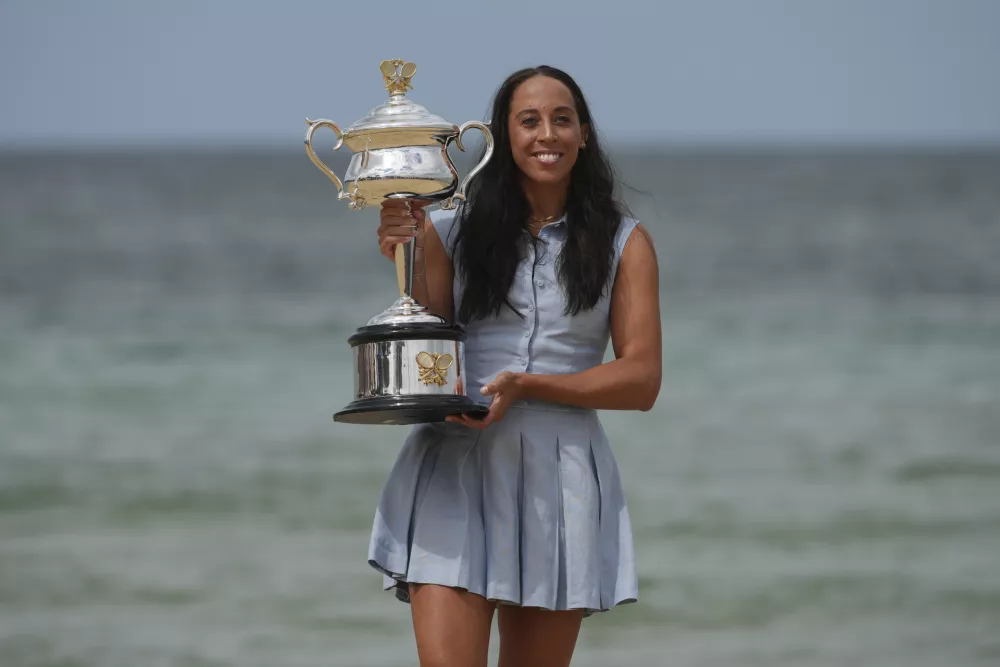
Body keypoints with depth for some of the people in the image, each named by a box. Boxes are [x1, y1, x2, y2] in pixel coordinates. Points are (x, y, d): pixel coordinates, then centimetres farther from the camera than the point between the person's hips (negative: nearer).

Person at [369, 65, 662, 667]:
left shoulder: (624, 243, 7)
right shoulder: (454, 233, 7)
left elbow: (642, 381, 1)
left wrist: (527, 385, -12)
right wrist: (408, 263, -8)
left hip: (561, 477, 1)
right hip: (457, 466, -1)